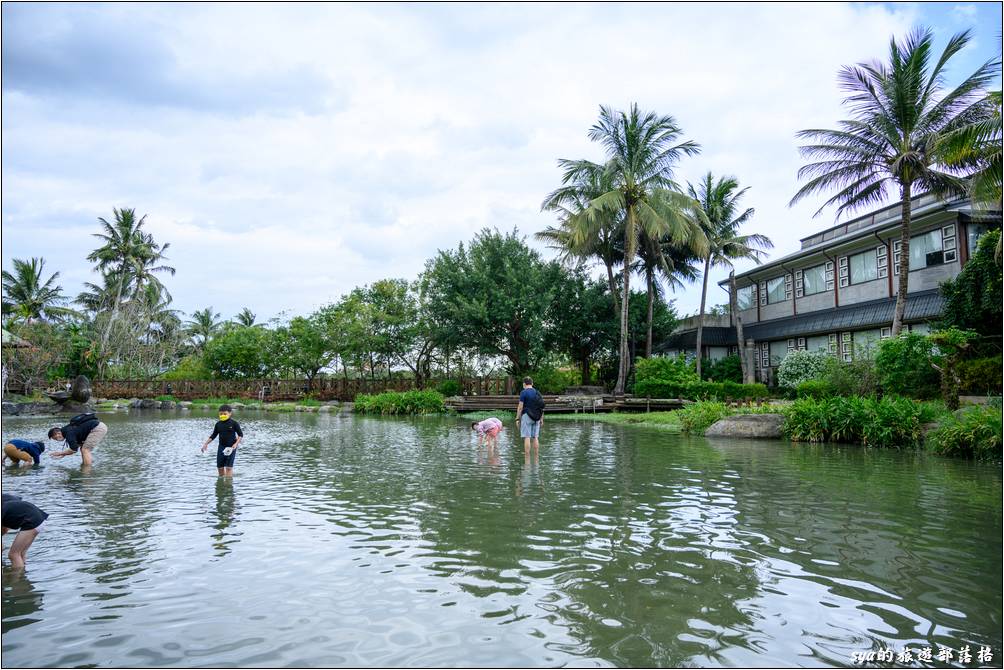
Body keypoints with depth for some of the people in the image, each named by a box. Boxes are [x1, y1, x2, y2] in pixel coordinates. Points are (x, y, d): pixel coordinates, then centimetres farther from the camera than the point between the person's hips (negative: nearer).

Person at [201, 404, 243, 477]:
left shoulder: (234, 423, -7)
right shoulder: (218, 424, 4)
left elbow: (241, 435, -4)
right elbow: (213, 436, 13)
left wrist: (236, 444, -16)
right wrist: (206, 444, 7)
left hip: (231, 447, -4)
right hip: (221, 447, 4)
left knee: (229, 467, -6)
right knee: (220, 467, 8)